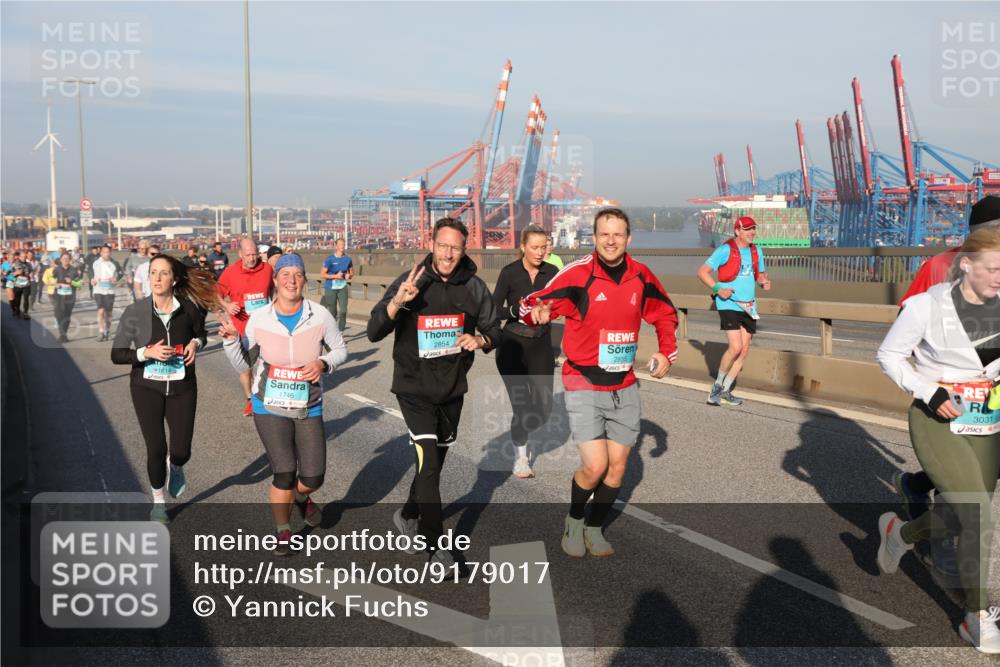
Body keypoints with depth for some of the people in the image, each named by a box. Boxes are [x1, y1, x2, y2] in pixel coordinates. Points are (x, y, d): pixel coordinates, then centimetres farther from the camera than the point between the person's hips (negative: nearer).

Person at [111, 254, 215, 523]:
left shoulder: (188, 308, -8)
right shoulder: (135, 312, -11)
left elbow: (201, 334, 13)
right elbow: (117, 354, -7)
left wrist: (196, 343, -10)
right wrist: (146, 352, -23)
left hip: (182, 388, 1)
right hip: (147, 388, -1)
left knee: (181, 451, -1)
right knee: (156, 449, -3)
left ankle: (176, 468, 41)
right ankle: (158, 502, 25)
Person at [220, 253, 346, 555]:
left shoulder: (320, 316, -10)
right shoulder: (259, 319, -8)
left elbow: (340, 349, 4)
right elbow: (244, 365, 0)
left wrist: (323, 363, -16)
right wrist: (231, 341, -17)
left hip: (309, 409, 1)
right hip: (270, 408, -1)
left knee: (313, 477, 2)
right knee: (284, 473, -6)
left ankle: (301, 496, 41)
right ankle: (283, 532, 20)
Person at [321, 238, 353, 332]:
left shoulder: (347, 259, 4)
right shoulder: (329, 259, -8)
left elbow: (352, 272, 18)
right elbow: (322, 275, -8)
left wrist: (349, 275, -5)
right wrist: (335, 276, -17)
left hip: (343, 288, 2)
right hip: (331, 288, -2)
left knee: (343, 310, -11)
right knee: (332, 312, 4)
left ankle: (341, 330, -1)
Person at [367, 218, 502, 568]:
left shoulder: (474, 286, -5)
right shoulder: (410, 282, -12)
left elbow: (494, 329, 6)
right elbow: (374, 333, -15)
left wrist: (480, 340, -17)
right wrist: (397, 301, -33)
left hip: (452, 388, 4)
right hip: (415, 389, -4)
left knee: (435, 460, 18)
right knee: (429, 462, -15)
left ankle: (408, 516, 44)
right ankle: (436, 546, -4)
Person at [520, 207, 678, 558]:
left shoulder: (641, 277, 1)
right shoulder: (577, 274, -14)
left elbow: (666, 315, 17)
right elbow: (530, 305, -17)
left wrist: (667, 352, 5)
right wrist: (537, 311, -39)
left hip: (624, 388, 5)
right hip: (584, 386, -5)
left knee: (617, 467, 9)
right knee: (595, 466, -12)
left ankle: (594, 529, 31)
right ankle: (574, 521, 17)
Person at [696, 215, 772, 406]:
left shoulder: (756, 251, 11)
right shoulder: (726, 250, -9)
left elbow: (761, 273, 24)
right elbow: (702, 271, -9)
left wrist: (764, 281, 0)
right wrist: (717, 289, -21)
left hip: (748, 307, 7)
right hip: (729, 305, -7)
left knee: (744, 351, 4)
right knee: (735, 348, -18)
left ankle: (725, 392, 15)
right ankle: (718, 385, 4)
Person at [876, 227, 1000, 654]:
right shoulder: (927, 305, -14)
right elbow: (889, 356, -5)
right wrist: (928, 393, -15)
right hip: (937, 423, -5)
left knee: (965, 518, 13)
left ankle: (899, 532, 44)